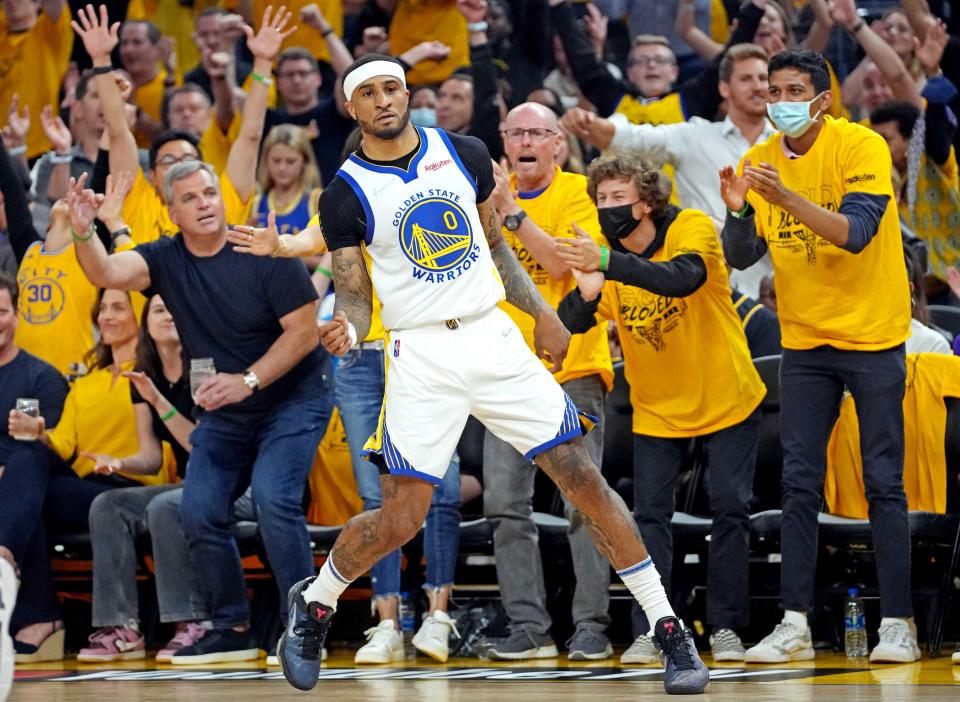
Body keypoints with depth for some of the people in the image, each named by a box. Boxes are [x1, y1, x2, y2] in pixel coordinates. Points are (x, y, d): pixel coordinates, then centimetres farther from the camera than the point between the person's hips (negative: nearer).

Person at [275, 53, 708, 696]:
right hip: (421, 356, -3)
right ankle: (313, 605, 22)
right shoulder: (346, 194, -3)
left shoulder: (465, 154, 6)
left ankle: (670, 633, 2)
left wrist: (543, 314, 13)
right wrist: (346, 330, -23)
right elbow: (356, 299, -1)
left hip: (494, 339, 3)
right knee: (401, 519, -7)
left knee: (585, 481, -4)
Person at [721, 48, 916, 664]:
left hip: (872, 336, -4)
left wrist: (787, 198, -36)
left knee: (884, 483, -3)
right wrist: (738, 211, -22)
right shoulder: (761, 161, 2)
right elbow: (741, 257, -1)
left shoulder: (861, 147, -12)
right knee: (799, 485, 0)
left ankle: (898, 626, 0)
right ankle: (795, 626, 1)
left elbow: (856, 232, -24)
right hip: (805, 340, 4)